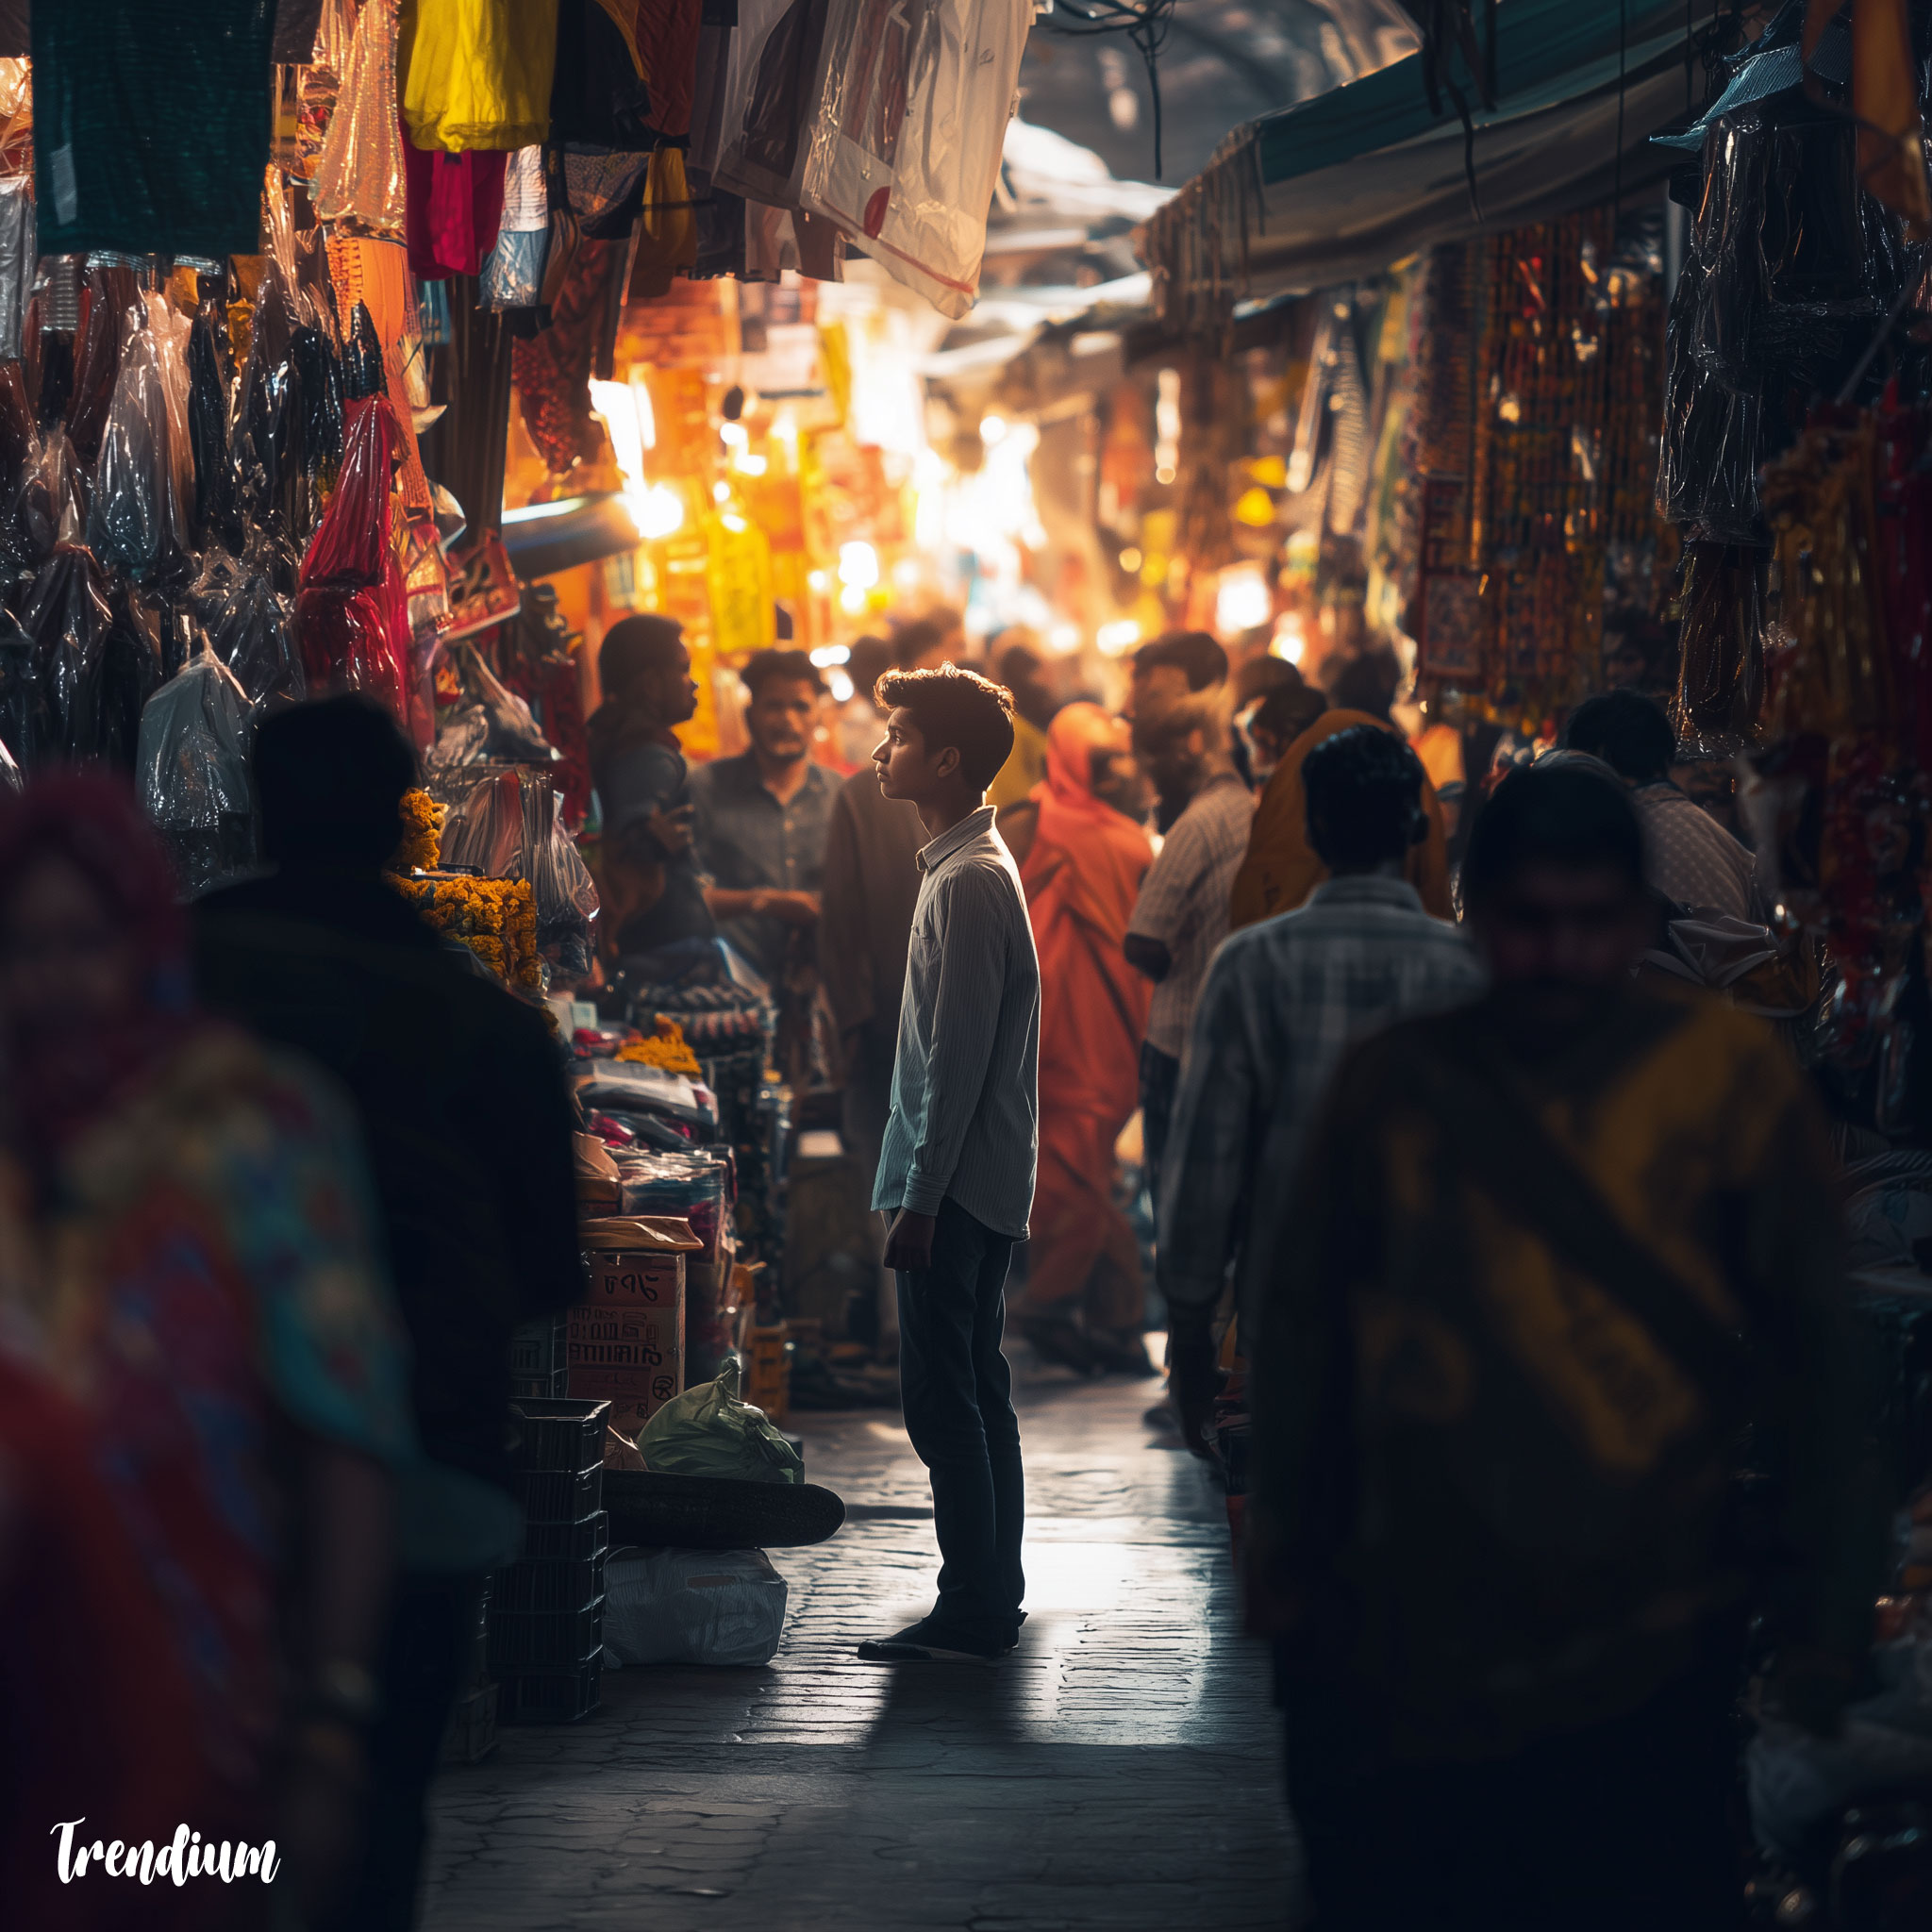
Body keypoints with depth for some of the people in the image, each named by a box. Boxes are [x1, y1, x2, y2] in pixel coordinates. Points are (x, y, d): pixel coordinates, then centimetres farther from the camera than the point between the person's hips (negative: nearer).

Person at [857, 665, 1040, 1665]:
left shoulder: (969, 884, -17)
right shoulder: (968, 868, 15)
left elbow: (959, 1059, -20)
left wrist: (922, 1198, -19)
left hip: (958, 1184, -10)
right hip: (982, 1184, 10)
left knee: (943, 1398, -8)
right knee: (976, 1392, 14)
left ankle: (971, 1611, -5)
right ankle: (993, 1593, 20)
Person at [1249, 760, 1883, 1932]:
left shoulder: (1728, 1076, -3)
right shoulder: (1395, 1085, 4)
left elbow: (1810, 1351, -1)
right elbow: (1306, 1327, 12)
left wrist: (1829, 1607, -2)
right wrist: (1289, 1550, 13)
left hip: (1640, 1665, -2)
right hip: (1407, 1658, 2)